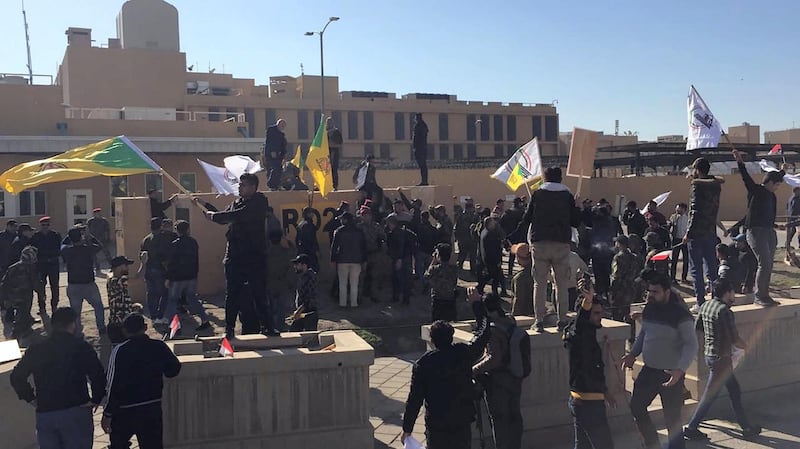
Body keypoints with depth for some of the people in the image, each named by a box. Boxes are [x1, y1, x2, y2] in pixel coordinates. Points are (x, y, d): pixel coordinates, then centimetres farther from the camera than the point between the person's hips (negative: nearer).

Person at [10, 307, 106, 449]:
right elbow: (98, 375, -15)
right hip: (76, 412, -4)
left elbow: (16, 377, 9)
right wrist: (96, 399, -4)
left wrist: (31, 398, 14)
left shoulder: (36, 349, 7)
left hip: (44, 413, 4)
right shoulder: (81, 347, -6)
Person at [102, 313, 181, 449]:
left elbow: (113, 385, -14)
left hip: (125, 410, -3)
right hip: (153, 407, 3)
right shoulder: (159, 347, -5)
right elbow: (174, 369, 8)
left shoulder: (119, 351, -15)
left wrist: (107, 414, -7)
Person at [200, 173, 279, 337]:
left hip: (254, 257, -6)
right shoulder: (236, 203, 15)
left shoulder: (259, 202, -6)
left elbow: (239, 216, -19)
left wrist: (214, 215, -11)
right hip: (234, 257, 6)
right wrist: (205, 205, 20)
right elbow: (223, 217, 27)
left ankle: (267, 327, 9)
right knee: (232, 295, 7)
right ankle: (229, 330, 14)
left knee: (259, 294, -1)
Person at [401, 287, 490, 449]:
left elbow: (414, 398, -9)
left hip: (436, 425, -2)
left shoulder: (422, 364, -12)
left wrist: (407, 428, 1)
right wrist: (477, 303, 20)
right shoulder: (464, 354, -7)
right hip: (462, 423, 2)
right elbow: (483, 333, 10)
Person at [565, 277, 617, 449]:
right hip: (588, 402, -10)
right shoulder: (579, 333, -16)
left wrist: (605, 392, 33)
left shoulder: (589, 333, 14)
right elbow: (579, 324, -43)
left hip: (580, 401, 10)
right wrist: (587, 300, -61)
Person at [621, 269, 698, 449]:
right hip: (649, 370, 7)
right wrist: (633, 353, 8)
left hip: (671, 373, -7)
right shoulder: (649, 308, 4)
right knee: (636, 406, 12)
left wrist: (680, 370, -29)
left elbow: (691, 344, -18)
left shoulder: (680, 314, -17)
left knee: (672, 417, 1)